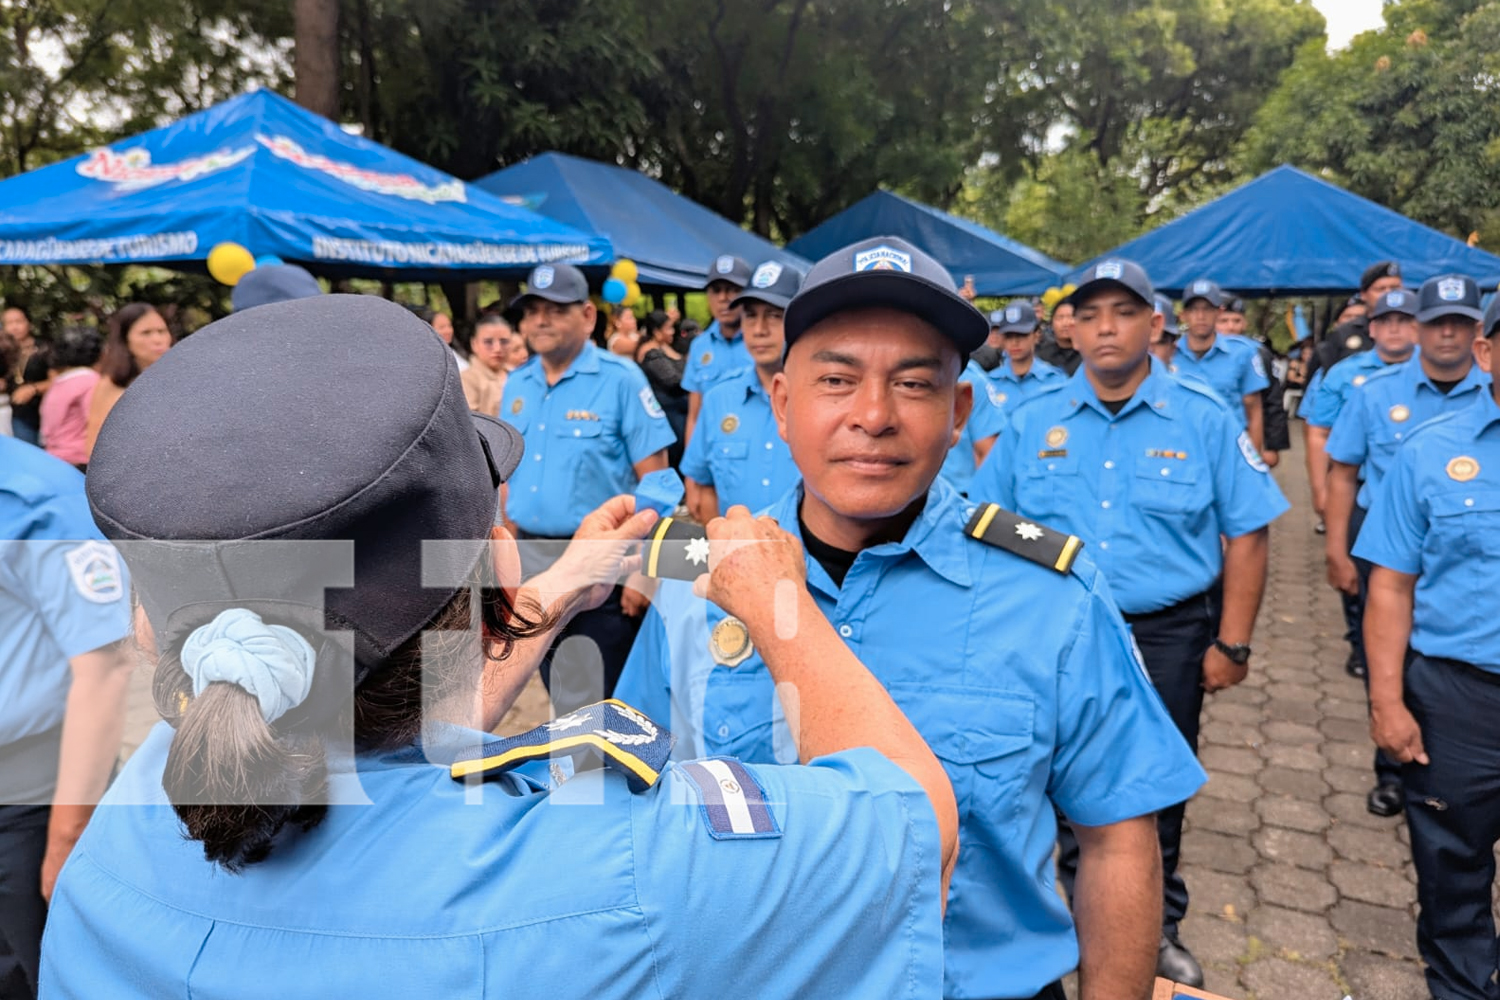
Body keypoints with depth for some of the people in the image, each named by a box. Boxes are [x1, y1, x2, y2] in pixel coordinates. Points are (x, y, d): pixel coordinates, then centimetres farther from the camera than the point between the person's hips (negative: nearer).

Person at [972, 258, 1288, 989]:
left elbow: (1245, 535, -4)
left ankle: (1156, 929, 38)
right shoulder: (1034, 422, -1)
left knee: (1157, 792, 15)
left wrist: (1232, 642, -6)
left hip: (1169, 637, -1)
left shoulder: (1205, 419, -5)